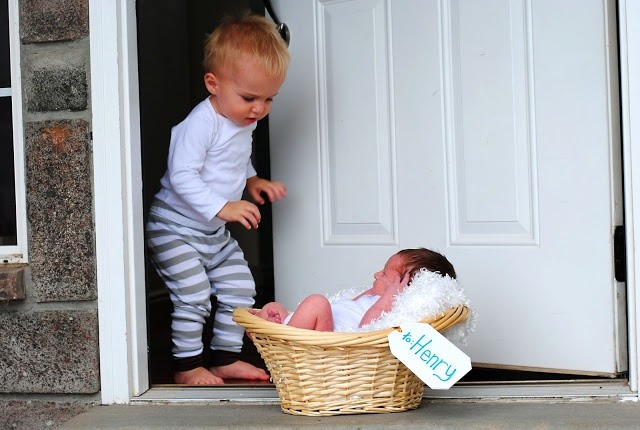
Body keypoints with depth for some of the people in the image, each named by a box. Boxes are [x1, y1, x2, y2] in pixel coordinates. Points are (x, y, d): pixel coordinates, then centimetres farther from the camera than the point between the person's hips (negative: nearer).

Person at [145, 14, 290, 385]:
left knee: (240, 290, 10)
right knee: (194, 296, -12)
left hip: (215, 233, 9)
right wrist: (222, 207, -34)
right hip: (175, 230, -9)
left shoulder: (245, 123, 3)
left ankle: (226, 359, 21)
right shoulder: (200, 123, -25)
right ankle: (188, 366, 4)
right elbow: (182, 176, -29)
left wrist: (252, 181, 3)